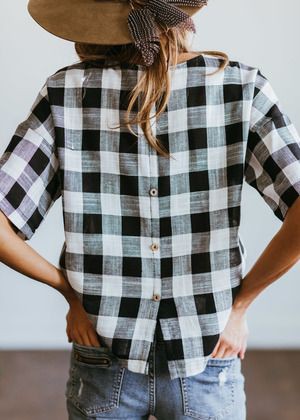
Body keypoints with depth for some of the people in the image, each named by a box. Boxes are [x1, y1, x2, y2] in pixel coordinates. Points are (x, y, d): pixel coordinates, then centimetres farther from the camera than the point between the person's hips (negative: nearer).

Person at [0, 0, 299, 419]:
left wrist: (71, 291, 1)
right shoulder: (239, 86, -10)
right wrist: (238, 304, -6)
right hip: (207, 368, -1)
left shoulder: (67, 91, -9)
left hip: (104, 368, 1)